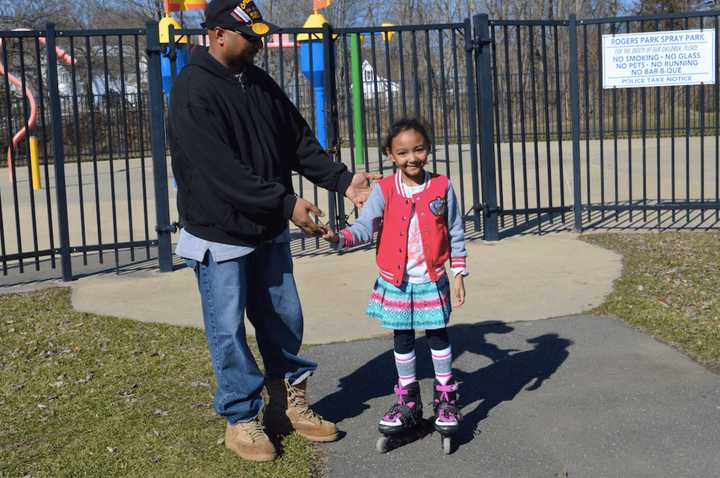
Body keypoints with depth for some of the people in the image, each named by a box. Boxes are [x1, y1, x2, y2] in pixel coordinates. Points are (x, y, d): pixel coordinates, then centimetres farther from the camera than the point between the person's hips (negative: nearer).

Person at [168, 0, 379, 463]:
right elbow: (222, 170, -26)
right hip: (221, 237, -7)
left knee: (285, 321, 14)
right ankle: (241, 419, 21)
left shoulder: (260, 82, 6)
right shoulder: (193, 91, -17)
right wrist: (286, 202, -29)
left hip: (268, 232, 7)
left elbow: (300, 142, 7)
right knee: (229, 332, 4)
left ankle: (289, 404, 31)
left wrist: (343, 180, -6)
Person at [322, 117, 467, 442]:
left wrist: (459, 274, -2)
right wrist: (340, 238, -31)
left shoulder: (442, 187, -6)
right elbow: (364, 227, -12)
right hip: (396, 282, 1)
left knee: (438, 336, 10)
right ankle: (407, 402, 28)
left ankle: (445, 398, 25)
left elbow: (455, 235, -1)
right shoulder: (384, 191, -6)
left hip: (433, 281, -1)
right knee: (403, 340, 13)